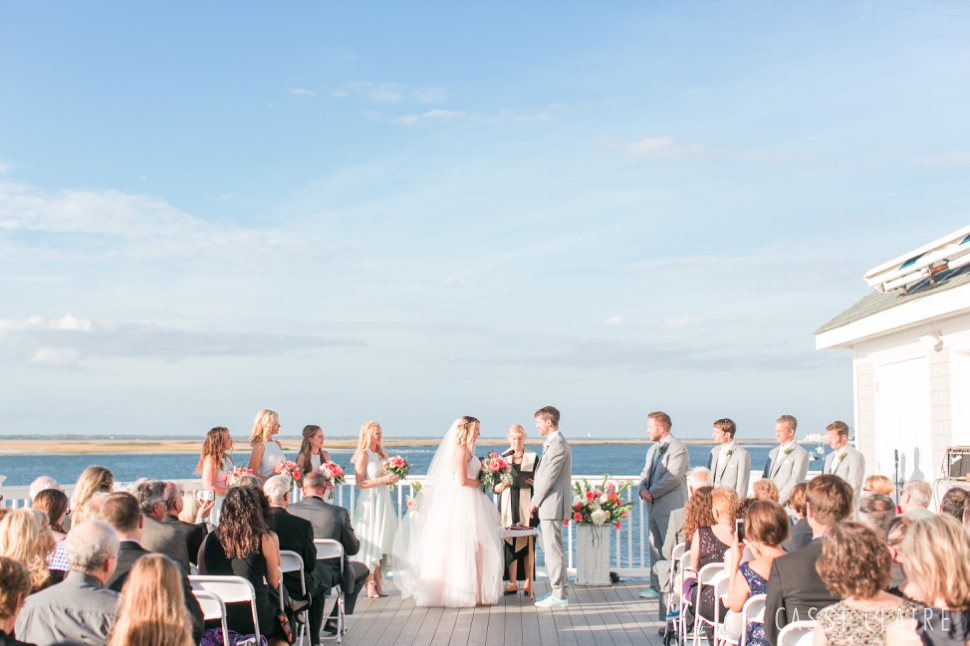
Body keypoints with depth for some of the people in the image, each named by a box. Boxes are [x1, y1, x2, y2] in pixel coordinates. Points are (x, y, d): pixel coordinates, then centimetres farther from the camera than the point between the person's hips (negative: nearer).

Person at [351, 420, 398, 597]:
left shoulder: (380, 454, 13)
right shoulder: (363, 455, -8)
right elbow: (359, 483, -13)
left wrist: (391, 479, 2)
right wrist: (382, 480, -18)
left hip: (383, 501, 7)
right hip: (369, 501, -7)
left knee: (382, 542, 5)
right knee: (371, 543, -4)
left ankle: (378, 583, 10)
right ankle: (370, 585, 1)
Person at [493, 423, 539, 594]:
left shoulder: (533, 457, 7)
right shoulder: (502, 457, 10)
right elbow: (495, 487, 9)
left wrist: (534, 483, -13)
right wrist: (500, 485, -12)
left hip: (526, 504, -1)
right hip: (508, 505, 1)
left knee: (527, 543, -1)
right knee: (510, 544, -1)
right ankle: (512, 584, 4)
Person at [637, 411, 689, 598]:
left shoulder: (677, 449, -12)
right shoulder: (653, 449, 18)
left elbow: (672, 477, -20)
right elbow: (646, 472, 15)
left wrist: (652, 492, -15)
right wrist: (643, 489, -5)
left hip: (670, 507, -9)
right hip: (653, 506, 9)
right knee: (655, 547, 12)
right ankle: (656, 586, 18)